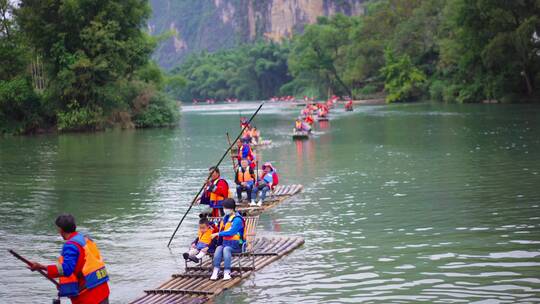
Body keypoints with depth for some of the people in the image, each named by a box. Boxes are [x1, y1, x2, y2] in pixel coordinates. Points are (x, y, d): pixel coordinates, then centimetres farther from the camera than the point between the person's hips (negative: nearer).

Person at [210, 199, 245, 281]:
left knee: (226, 249, -34)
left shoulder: (237, 219, -11)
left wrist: (218, 234, -18)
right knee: (218, 249, -24)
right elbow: (221, 228, 29)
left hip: (236, 244, -6)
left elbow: (231, 232, -21)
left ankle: (227, 272, -33)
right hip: (225, 242, 6)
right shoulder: (225, 218, 15)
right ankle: (215, 271, -31)